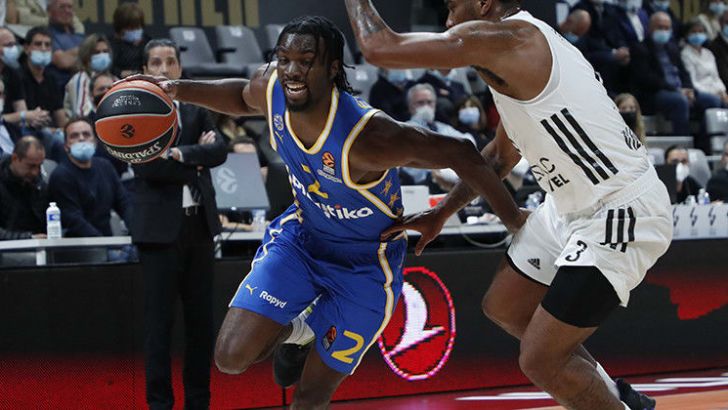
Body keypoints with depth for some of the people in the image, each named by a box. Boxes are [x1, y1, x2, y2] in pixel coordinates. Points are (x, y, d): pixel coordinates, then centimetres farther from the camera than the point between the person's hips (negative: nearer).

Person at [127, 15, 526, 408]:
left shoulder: (366, 137, -39)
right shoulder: (270, 87, -20)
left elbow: (460, 154, -29)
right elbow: (243, 97, 7)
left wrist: (514, 220, -18)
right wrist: (179, 90, -7)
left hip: (365, 265, -4)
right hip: (301, 236, 4)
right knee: (232, 357, -10)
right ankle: (294, 332, 23)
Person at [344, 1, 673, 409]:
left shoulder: (507, 38, -19)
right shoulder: (524, 42, 12)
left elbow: (379, 47, -19)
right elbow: (502, 154, 26)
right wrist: (441, 213, 24)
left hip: (619, 217, -10)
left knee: (541, 360, -7)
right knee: (503, 306, 22)